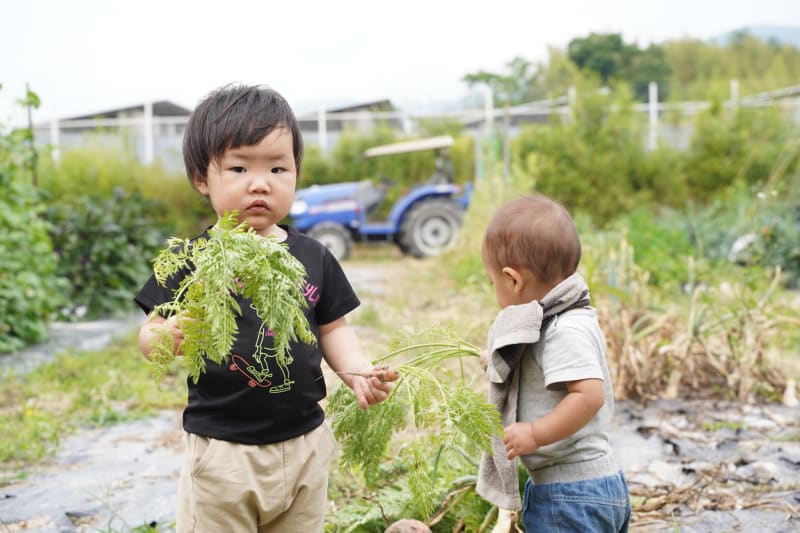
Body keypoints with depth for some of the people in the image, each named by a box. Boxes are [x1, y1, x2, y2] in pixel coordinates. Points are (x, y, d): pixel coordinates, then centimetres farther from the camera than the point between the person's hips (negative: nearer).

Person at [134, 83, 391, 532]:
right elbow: (150, 337, -7)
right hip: (222, 452, -3)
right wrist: (169, 336, -29)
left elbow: (333, 328, 8)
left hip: (306, 444, 4)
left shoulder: (313, 258, 1)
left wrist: (359, 373, -8)